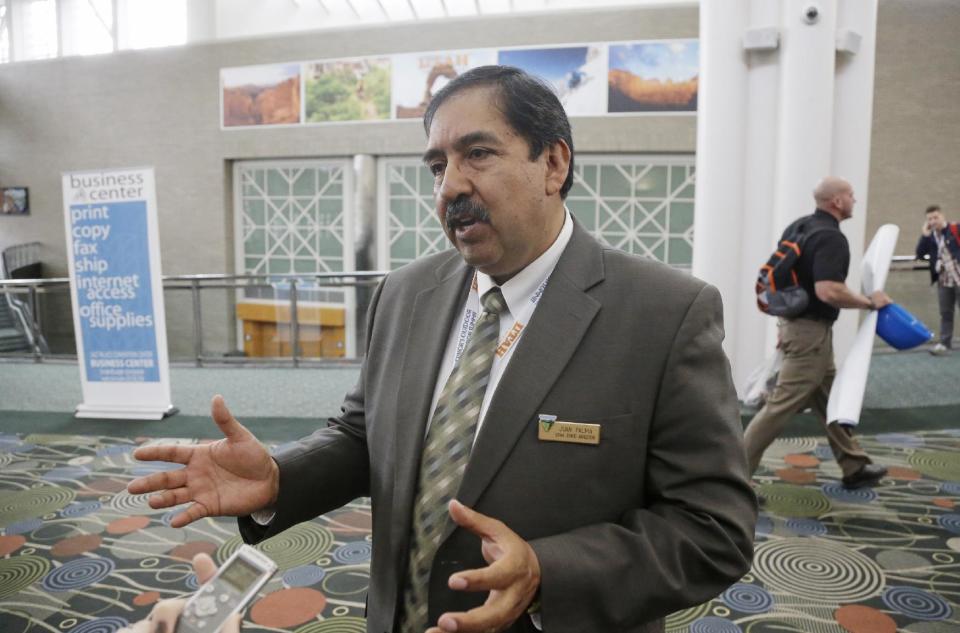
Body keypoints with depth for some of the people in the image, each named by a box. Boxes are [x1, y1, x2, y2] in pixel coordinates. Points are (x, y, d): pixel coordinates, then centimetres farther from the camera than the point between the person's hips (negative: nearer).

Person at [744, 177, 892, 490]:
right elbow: (828, 291, -30)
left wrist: (784, 322, 21)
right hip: (811, 330, -10)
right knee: (782, 404, -6)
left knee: (829, 400, 18)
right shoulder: (831, 237, -18)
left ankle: (855, 467, 31)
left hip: (793, 322, 10)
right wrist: (870, 302, -15)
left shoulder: (798, 227, 11)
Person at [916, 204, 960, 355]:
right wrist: (924, 235, -11)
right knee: (945, 313, 8)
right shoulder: (929, 236, 6)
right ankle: (945, 343, 13)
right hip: (944, 281, 4)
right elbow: (919, 254, -3)